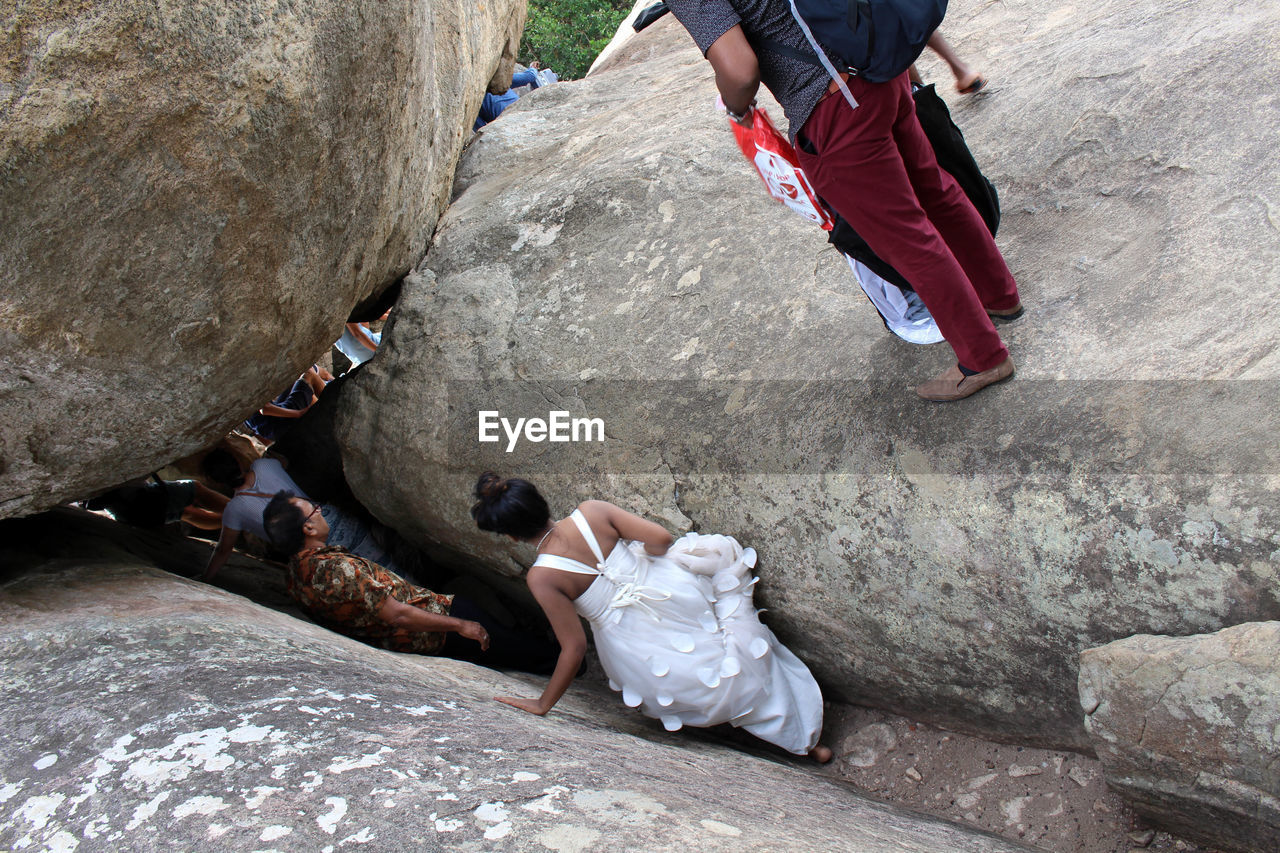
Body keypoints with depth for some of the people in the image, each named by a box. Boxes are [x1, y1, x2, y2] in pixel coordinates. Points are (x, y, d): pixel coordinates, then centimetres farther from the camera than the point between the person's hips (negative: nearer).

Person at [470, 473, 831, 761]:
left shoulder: (542, 577, -18)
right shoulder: (592, 511, -11)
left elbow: (574, 648, -15)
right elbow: (660, 538, -8)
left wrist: (543, 704, -3)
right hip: (673, 589, 2)